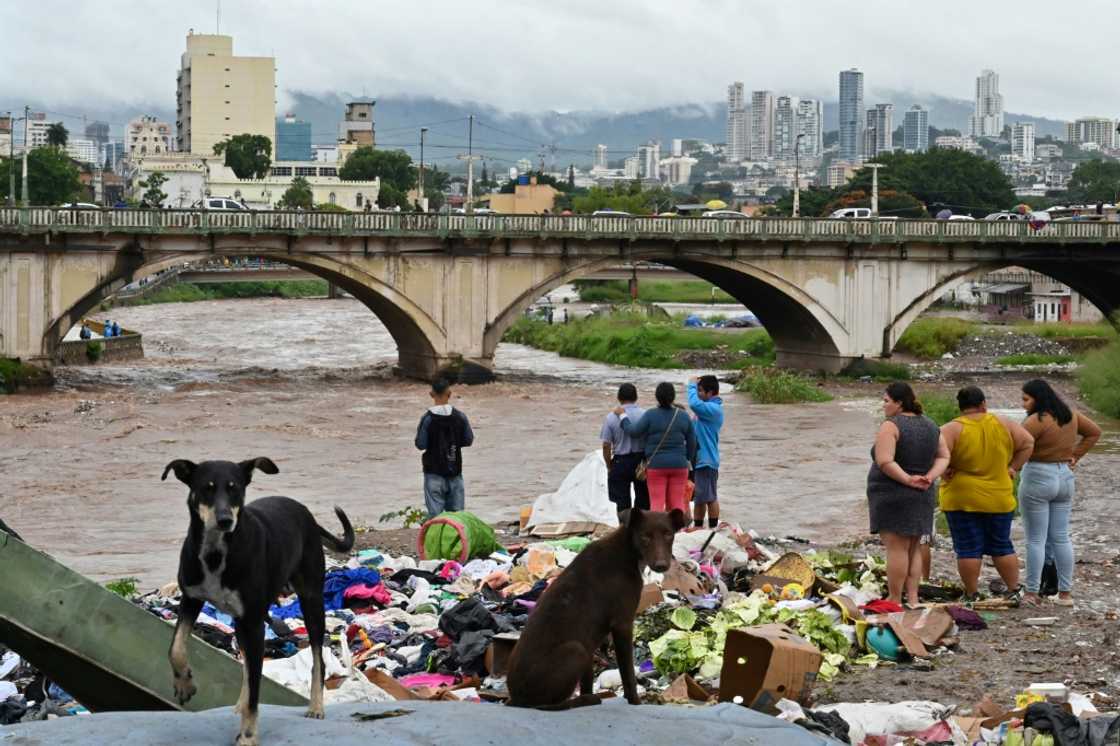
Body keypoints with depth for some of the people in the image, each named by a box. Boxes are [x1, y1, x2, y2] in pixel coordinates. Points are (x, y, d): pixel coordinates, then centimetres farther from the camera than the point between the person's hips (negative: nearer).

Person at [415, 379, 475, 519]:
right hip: (455, 471, 3)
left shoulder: (427, 418, -12)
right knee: (456, 512, 10)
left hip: (434, 472, -3)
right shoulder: (460, 417, -3)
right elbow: (468, 440, 4)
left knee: (435, 512, -2)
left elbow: (421, 444, -10)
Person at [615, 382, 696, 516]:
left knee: (657, 502, -1)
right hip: (679, 465, 3)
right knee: (677, 502, 7)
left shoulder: (650, 415, -9)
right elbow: (692, 442, 8)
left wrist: (622, 416, 6)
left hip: (656, 465, -3)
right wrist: (687, 459, 22)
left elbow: (633, 431, -8)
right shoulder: (683, 416, 3)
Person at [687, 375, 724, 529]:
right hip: (697, 459, 10)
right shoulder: (709, 407, 15)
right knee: (698, 498, 16)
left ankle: (713, 529, 6)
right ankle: (697, 528, 24)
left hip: (706, 461, -10)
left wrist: (692, 385, -20)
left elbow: (694, 404, -33)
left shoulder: (713, 408, -17)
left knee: (709, 498, -1)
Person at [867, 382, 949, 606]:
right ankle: (912, 597, 10)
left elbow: (884, 462, -23)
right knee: (914, 548, 13)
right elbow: (944, 457, 11)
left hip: (894, 495, -7)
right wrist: (929, 478, -2)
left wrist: (908, 479, -17)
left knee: (896, 547, -6)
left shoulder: (891, 426, -14)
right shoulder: (930, 425, 10)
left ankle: (894, 599, -4)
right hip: (924, 497, 7)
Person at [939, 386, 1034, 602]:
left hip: (961, 499, -3)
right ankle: (1015, 590, 19)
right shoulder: (1002, 424, 0)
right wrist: (1013, 467, 8)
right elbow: (1027, 443, 5)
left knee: (968, 549, 2)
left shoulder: (952, 429, -10)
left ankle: (971, 596, 5)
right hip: (999, 499, 3)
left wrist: (946, 470, -7)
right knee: (1002, 547, 15)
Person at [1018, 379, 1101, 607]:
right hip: (1065, 477, 7)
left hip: (1037, 477, -7)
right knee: (1061, 538, 12)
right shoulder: (1070, 415, 6)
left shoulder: (1037, 421, -19)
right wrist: (1075, 455, 13)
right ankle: (1065, 593, 14)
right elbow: (1094, 432, 18)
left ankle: (1032, 593, 0)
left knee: (1035, 539, -1)